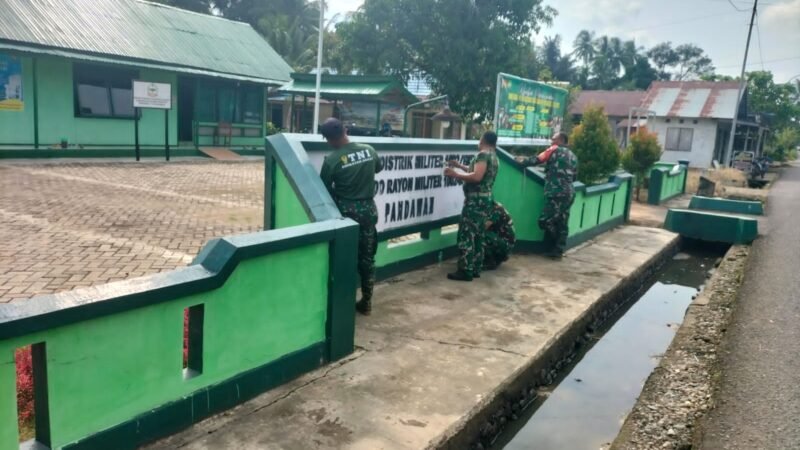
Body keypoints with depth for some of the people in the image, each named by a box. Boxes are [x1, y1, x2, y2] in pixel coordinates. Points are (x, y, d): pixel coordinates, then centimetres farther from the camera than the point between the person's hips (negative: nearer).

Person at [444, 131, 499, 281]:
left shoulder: (482, 154, -12)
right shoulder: (493, 156, 18)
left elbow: (476, 177, -23)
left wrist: (455, 174, -17)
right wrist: (460, 166, 30)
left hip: (476, 200, -10)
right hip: (485, 199, 10)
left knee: (466, 234, -8)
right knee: (478, 235, 12)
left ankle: (466, 271, -7)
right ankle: (475, 269, 15)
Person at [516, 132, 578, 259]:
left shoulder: (554, 150, 1)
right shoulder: (572, 156, 21)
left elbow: (537, 160, 0)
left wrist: (523, 160, 16)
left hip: (556, 193, -8)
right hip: (569, 193, 8)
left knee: (545, 221, -5)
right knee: (562, 223, 8)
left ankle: (553, 249, 2)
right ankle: (558, 250, 10)